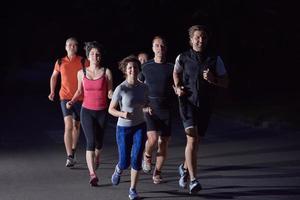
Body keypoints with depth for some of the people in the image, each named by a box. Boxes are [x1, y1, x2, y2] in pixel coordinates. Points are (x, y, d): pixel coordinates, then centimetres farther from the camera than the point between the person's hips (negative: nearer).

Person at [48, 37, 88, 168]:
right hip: (65, 97, -1)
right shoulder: (60, 62, 3)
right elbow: (54, 76, 19)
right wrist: (52, 91, 11)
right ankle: (69, 157, -17)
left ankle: (73, 152, 33)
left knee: (76, 126, 14)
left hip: (80, 98, 1)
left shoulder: (83, 62, -3)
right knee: (68, 126, -15)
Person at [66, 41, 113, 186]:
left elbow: (109, 92, 1)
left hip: (102, 112, 1)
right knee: (90, 141, -14)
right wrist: (72, 101, -1)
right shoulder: (82, 73, 2)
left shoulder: (106, 72, -2)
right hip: (87, 111, -1)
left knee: (99, 141, 13)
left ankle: (96, 158, 49)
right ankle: (92, 174, -19)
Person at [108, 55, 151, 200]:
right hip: (123, 128, -2)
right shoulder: (121, 89, -15)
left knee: (136, 159, -8)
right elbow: (111, 109, -8)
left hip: (140, 127, 2)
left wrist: (147, 109, -10)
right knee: (125, 162, 4)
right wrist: (122, 114, -27)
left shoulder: (143, 88, -3)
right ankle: (118, 169, 42)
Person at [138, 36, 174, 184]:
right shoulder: (146, 67, 4)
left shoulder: (171, 68, 3)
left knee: (163, 142, 2)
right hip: (150, 108, -1)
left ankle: (157, 172, 19)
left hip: (166, 109, 1)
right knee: (153, 139, -18)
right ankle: (147, 156, 15)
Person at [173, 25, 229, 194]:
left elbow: (226, 83, 3)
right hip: (188, 102, -2)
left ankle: (185, 167, 42)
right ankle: (193, 180, -20)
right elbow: (176, 73, 21)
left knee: (196, 141, 13)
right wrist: (178, 87, 3)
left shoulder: (215, 60, 0)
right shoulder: (183, 58, 0)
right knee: (192, 137, -19)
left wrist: (213, 80, -17)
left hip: (205, 104, 2)